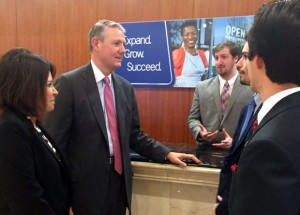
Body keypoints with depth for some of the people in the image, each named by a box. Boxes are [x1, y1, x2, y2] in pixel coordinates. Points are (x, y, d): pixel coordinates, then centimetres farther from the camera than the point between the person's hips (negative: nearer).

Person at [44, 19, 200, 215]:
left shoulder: (126, 87, 6)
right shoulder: (69, 83, -11)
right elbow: (55, 141, -11)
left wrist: (166, 153, 1)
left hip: (119, 180, 5)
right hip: (85, 183, -5)